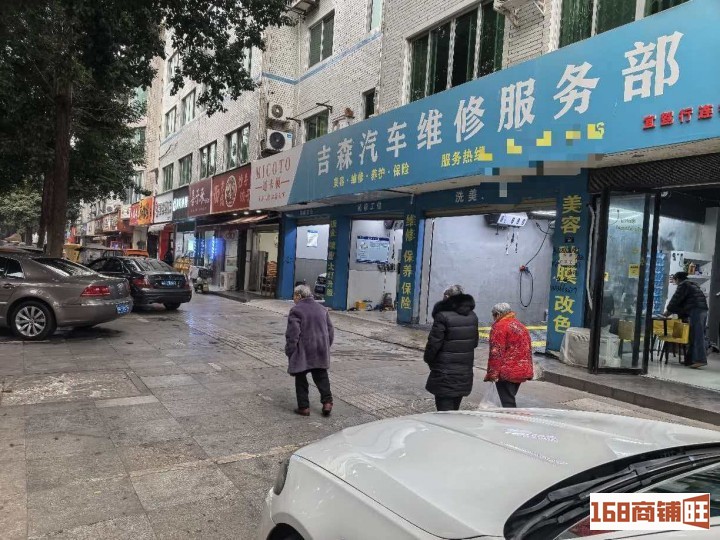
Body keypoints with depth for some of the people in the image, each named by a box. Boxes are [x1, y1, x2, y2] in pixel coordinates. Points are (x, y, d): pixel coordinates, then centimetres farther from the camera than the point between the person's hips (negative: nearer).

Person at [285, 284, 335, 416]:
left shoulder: (296, 310, -10)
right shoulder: (322, 309, 11)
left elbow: (293, 333, -15)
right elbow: (330, 330, 14)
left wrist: (289, 351, -7)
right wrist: (326, 347, 20)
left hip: (303, 351, -5)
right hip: (321, 351, 5)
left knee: (301, 379, 7)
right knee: (321, 376, 16)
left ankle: (304, 407, 9)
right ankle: (327, 402, 7)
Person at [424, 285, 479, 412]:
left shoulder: (443, 316, -17)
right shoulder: (472, 316, 5)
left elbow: (434, 343, -15)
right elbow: (475, 341, 13)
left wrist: (429, 360, 0)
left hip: (445, 373, -7)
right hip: (465, 372, 7)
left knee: (445, 408, 0)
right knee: (455, 408, 21)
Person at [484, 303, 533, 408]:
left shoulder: (499, 327, -11)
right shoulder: (521, 326, 16)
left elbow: (496, 352, -17)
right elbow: (528, 349, 20)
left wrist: (492, 373, -14)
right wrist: (528, 371, 23)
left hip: (506, 372, -8)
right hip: (522, 371, 8)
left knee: (507, 402, -4)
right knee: (511, 399, 19)